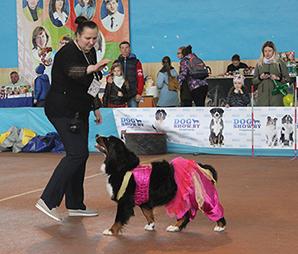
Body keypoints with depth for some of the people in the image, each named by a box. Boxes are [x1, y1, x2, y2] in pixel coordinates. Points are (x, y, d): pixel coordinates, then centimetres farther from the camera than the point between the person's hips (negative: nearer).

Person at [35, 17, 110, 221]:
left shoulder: (90, 52, 11)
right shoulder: (67, 53, -16)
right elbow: (72, 72, -40)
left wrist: (96, 107, 22)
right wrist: (93, 68, -57)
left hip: (78, 112, 9)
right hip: (62, 110, -9)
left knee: (80, 154, 10)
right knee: (77, 153, -19)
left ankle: (75, 205, 17)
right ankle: (47, 201, -19)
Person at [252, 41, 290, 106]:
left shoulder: (279, 63, 6)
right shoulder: (259, 64, 12)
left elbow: (287, 79, 6)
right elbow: (254, 81, 15)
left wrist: (278, 78, -10)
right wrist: (260, 78, -4)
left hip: (276, 96, -2)